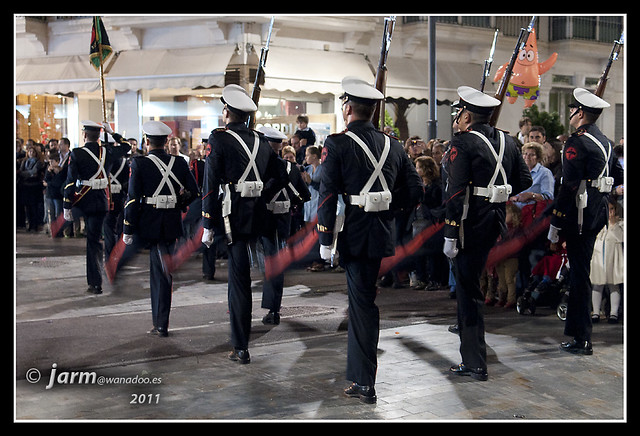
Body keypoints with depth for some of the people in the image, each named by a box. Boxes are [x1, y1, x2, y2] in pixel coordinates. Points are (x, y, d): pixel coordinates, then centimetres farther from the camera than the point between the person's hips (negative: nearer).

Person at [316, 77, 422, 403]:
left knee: (362, 303, -1)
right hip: (383, 235, 5)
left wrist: (325, 240, -7)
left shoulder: (337, 145, -9)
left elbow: (327, 196, -12)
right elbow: (414, 191, 9)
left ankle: (365, 383, 2)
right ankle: (358, 369, 31)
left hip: (355, 235, -5)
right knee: (362, 299, 18)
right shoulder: (392, 145, 8)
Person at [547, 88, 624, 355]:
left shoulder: (577, 143, -15)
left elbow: (569, 186, -20)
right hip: (599, 213, 9)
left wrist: (555, 223, -17)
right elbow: (618, 176, 19)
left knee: (579, 274, -5)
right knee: (579, 270, 19)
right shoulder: (605, 142, 12)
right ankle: (574, 328, 28)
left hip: (580, 216, -9)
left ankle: (582, 340, -2)